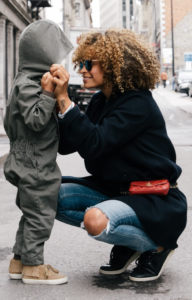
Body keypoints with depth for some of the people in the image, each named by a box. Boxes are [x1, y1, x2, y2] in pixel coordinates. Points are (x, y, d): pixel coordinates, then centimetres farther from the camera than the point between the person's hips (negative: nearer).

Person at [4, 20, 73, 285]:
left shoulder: (32, 81, 14)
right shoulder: (27, 84, -18)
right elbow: (35, 120, -25)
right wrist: (48, 93, -27)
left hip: (34, 164, 11)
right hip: (34, 165, -11)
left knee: (32, 213, 17)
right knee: (39, 214, -2)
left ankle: (19, 261, 26)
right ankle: (32, 265, 10)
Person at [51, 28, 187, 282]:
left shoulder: (138, 104, -20)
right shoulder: (100, 102, 6)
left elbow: (94, 144, -30)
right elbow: (65, 145, 0)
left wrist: (64, 99, -29)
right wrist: (55, 99, -10)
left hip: (155, 200, -8)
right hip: (115, 189, 9)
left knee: (95, 220, -35)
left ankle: (157, 245, -3)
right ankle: (126, 243, 5)